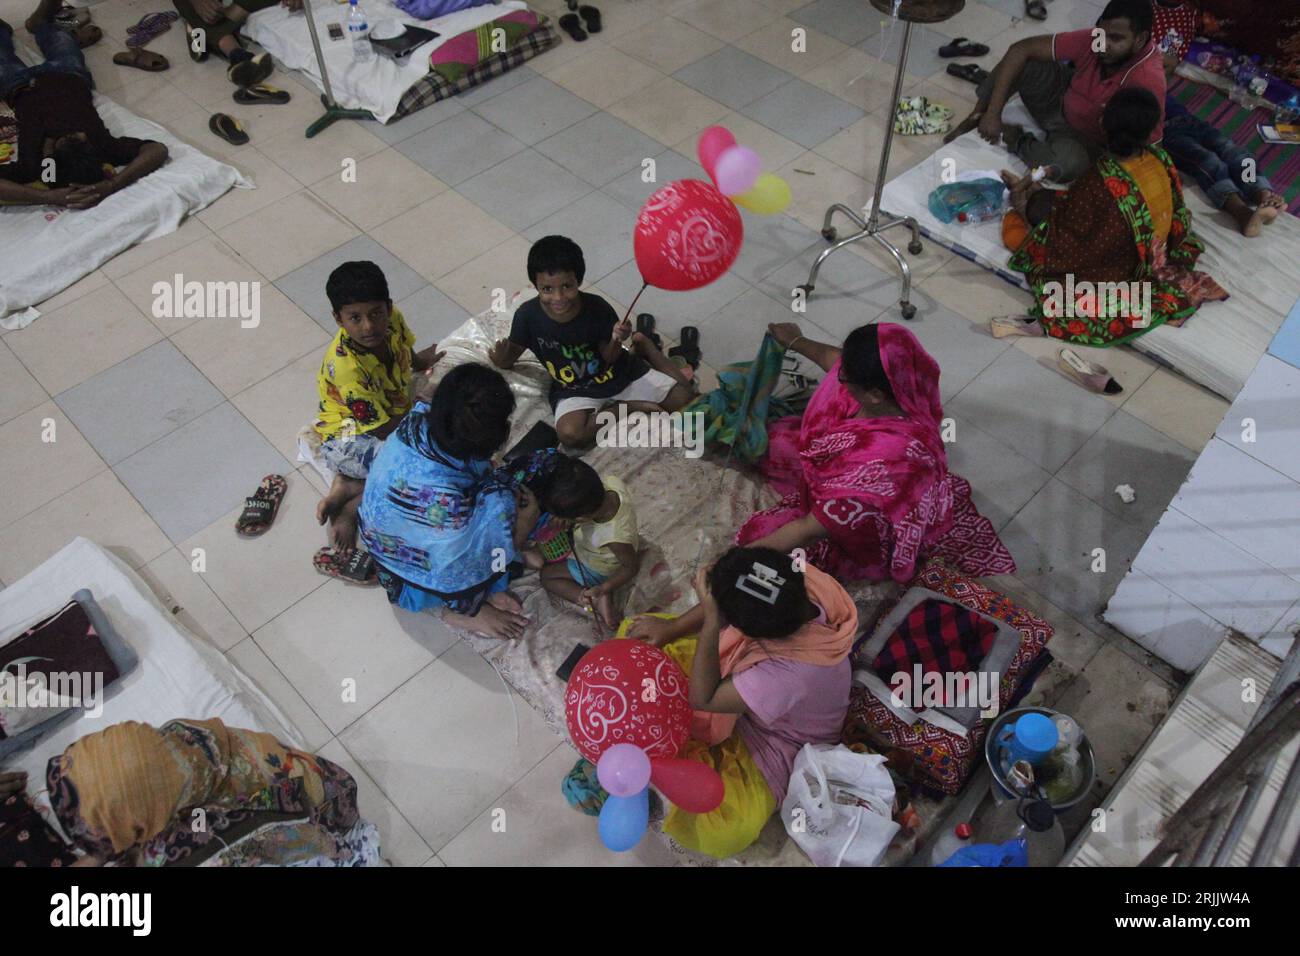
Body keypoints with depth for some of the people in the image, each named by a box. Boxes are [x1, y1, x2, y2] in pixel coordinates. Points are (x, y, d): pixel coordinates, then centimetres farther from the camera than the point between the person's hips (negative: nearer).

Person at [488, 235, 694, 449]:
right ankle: (628, 406, -9)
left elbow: (608, 358, -11)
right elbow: (510, 358, -5)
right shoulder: (527, 315, -19)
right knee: (570, 434, -32)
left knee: (682, 395, -5)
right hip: (574, 390, 0)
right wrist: (501, 359, -29)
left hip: (619, 373, 0)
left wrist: (616, 341, -33)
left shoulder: (597, 308, -21)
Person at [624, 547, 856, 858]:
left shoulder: (790, 674, -47)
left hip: (776, 740, -6)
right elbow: (728, 600, -8)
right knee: (637, 633, 0)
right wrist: (672, 628, -13)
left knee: (720, 834, -28)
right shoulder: (787, 587, -31)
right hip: (738, 671, 6)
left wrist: (711, 621, -42)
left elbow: (703, 698, -35)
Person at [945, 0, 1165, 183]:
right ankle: (976, 118, 3)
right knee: (1026, 62, -20)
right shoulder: (1092, 40, -21)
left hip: (1084, 141, -4)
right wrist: (993, 113, -28)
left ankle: (1014, 138, -7)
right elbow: (1020, 49, -20)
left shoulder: (1148, 81, -34)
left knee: (1069, 161, -39)